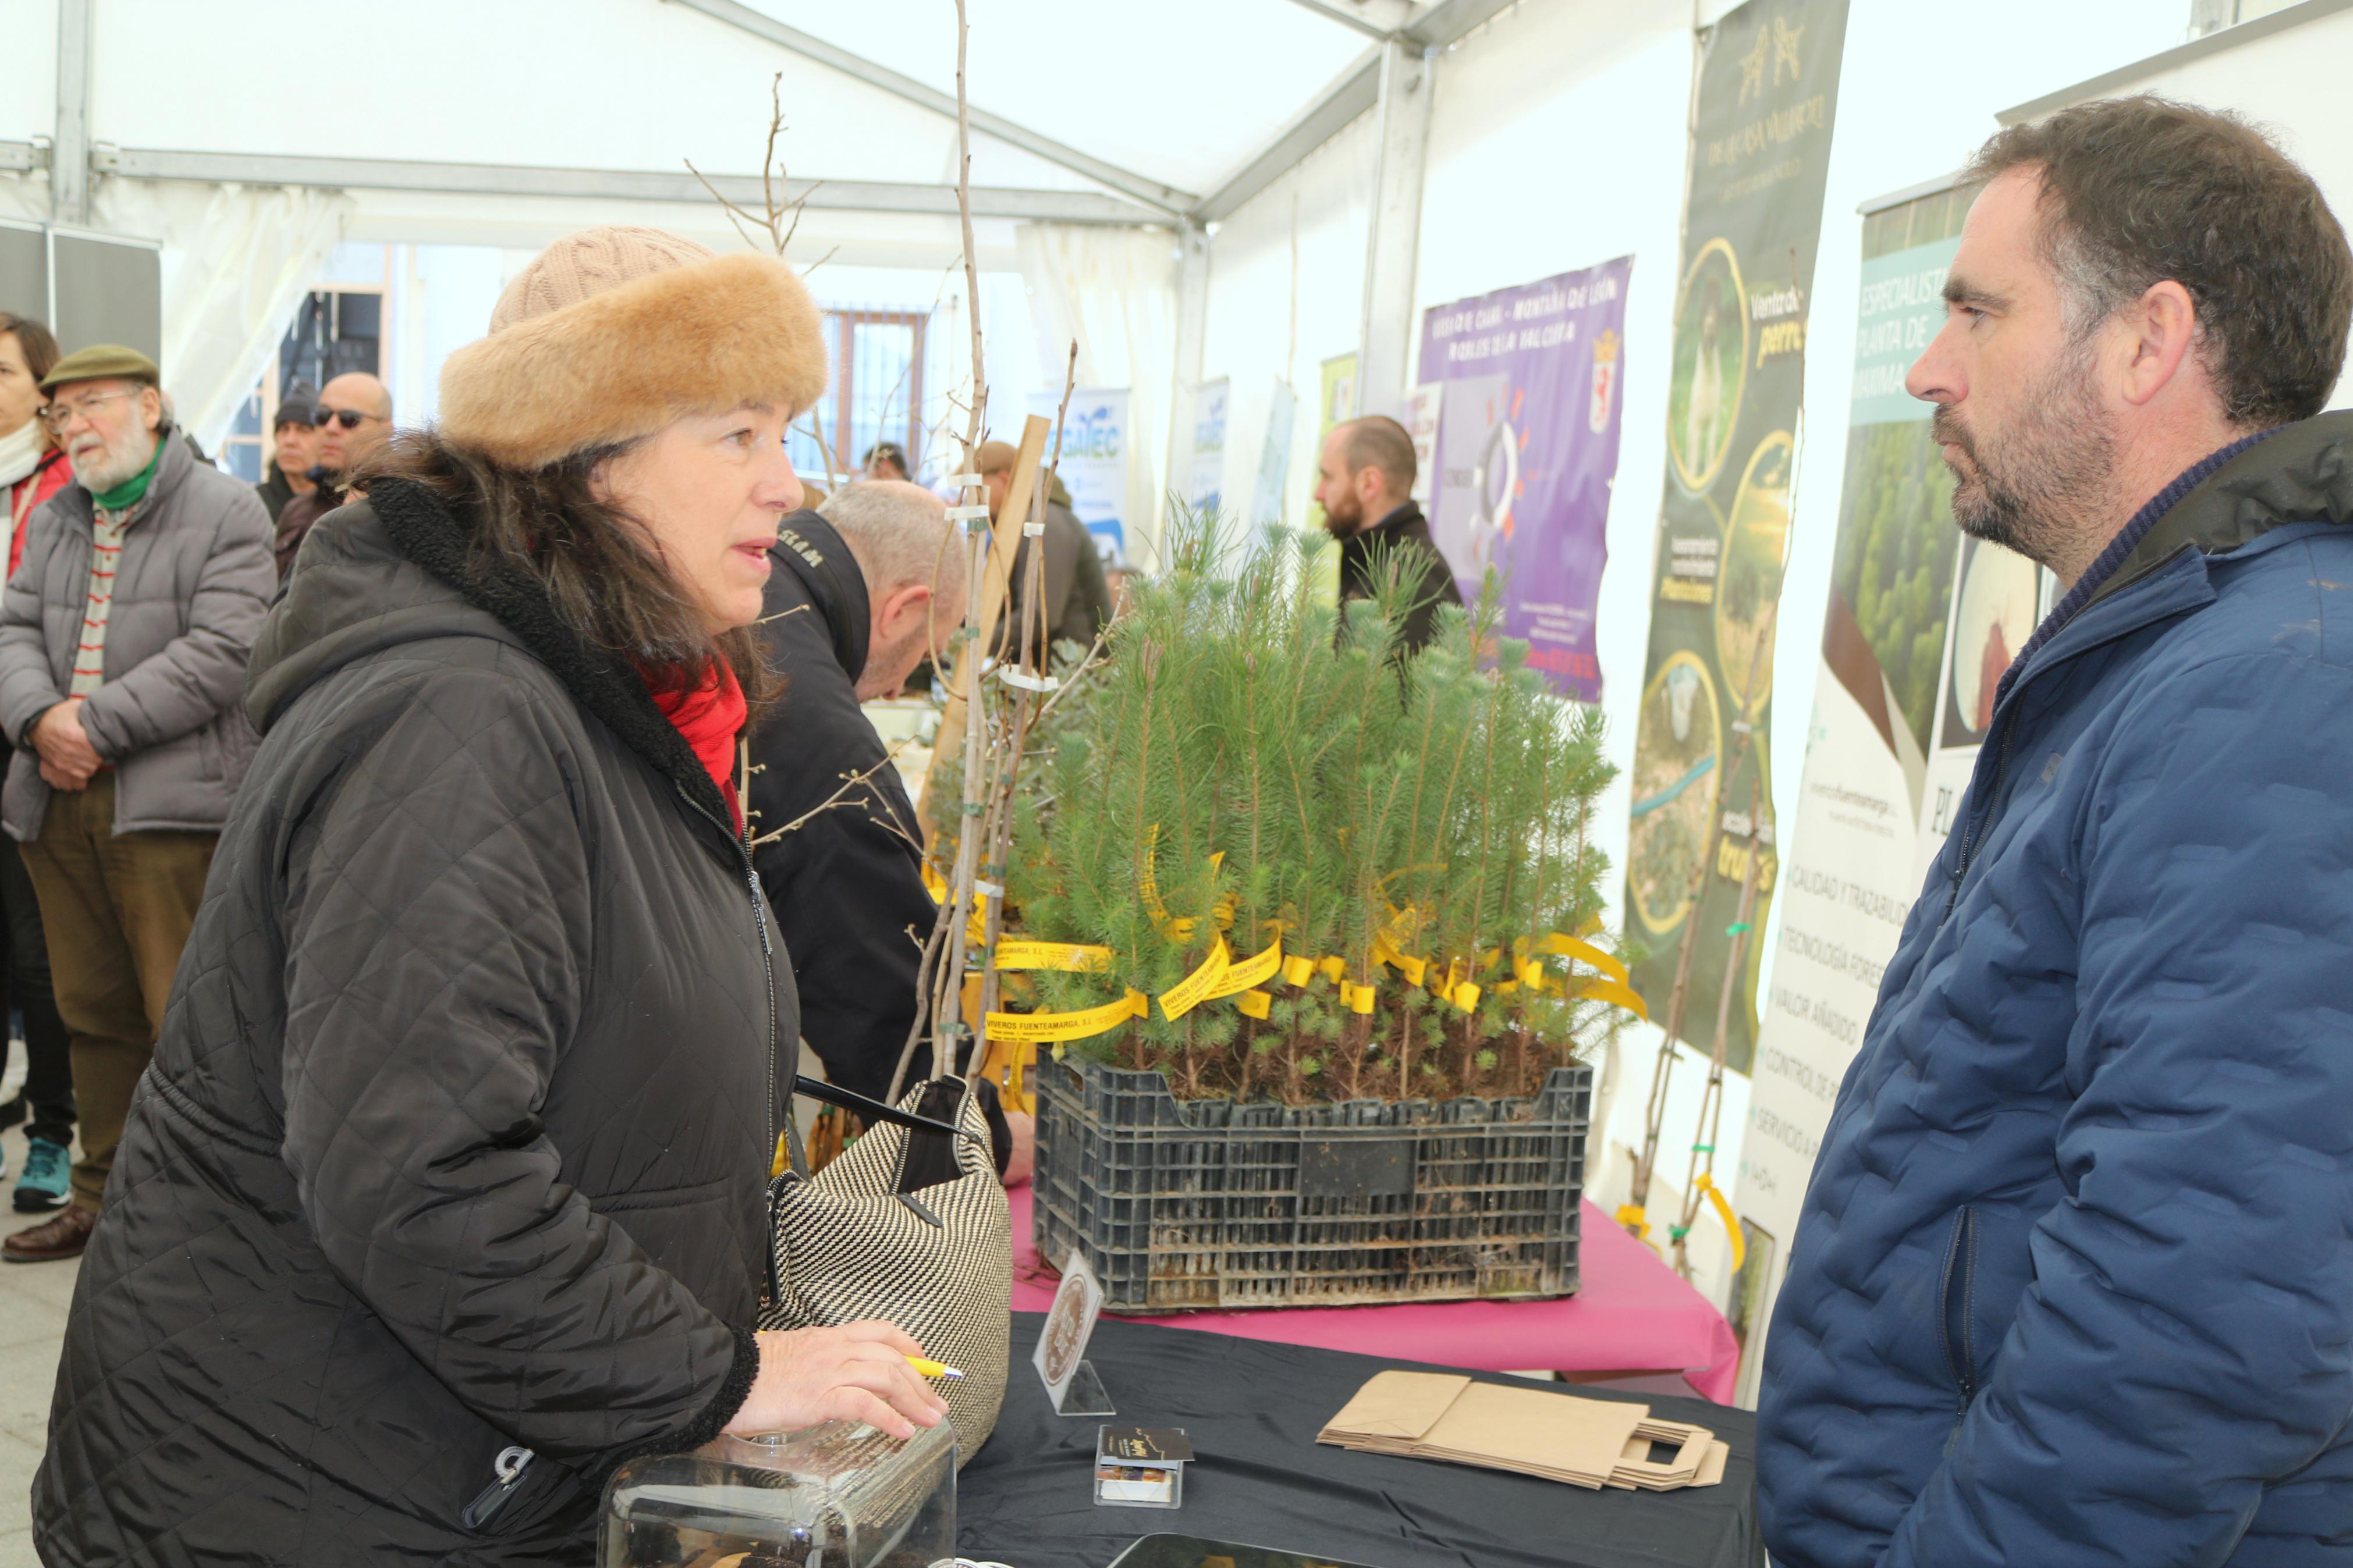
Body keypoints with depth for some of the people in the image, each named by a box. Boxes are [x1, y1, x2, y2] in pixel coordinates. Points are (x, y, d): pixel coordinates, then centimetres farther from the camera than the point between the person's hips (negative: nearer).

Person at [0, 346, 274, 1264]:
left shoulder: (226, 512, -2)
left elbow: (223, 651, -13)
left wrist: (96, 727, -15)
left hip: (171, 802, -7)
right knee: (93, 1013, 14)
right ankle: (104, 1198, 25)